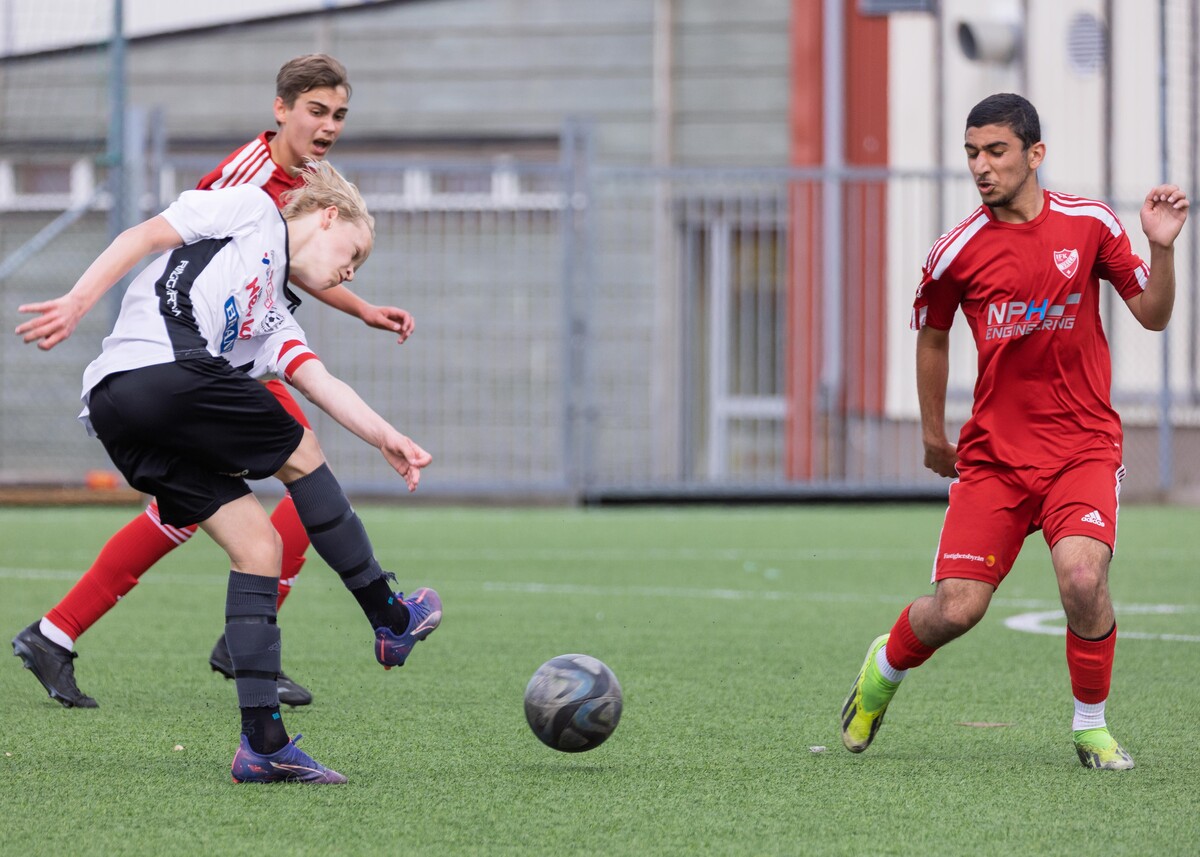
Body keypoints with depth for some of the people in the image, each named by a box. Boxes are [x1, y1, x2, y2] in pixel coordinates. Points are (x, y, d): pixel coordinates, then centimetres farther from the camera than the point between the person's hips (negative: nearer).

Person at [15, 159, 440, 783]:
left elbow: (319, 383, 15)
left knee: (257, 544, 5)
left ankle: (263, 742, -1)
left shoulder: (275, 320, 31)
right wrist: (79, 300, -11)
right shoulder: (250, 209, 13)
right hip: (164, 368, -9)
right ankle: (391, 620, 15)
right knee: (298, 451, 6)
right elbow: (145, 236, 3)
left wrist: (384, 436, -1)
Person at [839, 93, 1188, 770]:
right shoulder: (957, 253, -3)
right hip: (994, 453, 0)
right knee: (955, 610, -8)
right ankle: (885, 666, 28)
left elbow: (1153, 315, 5)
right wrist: (934, 435, 22)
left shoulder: (1090, 224, -1)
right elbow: (933, 337, 15)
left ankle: (1093, 727, -1)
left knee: (1083, 578, -25)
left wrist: (1162, 248, -13)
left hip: (1084, 446, 0)